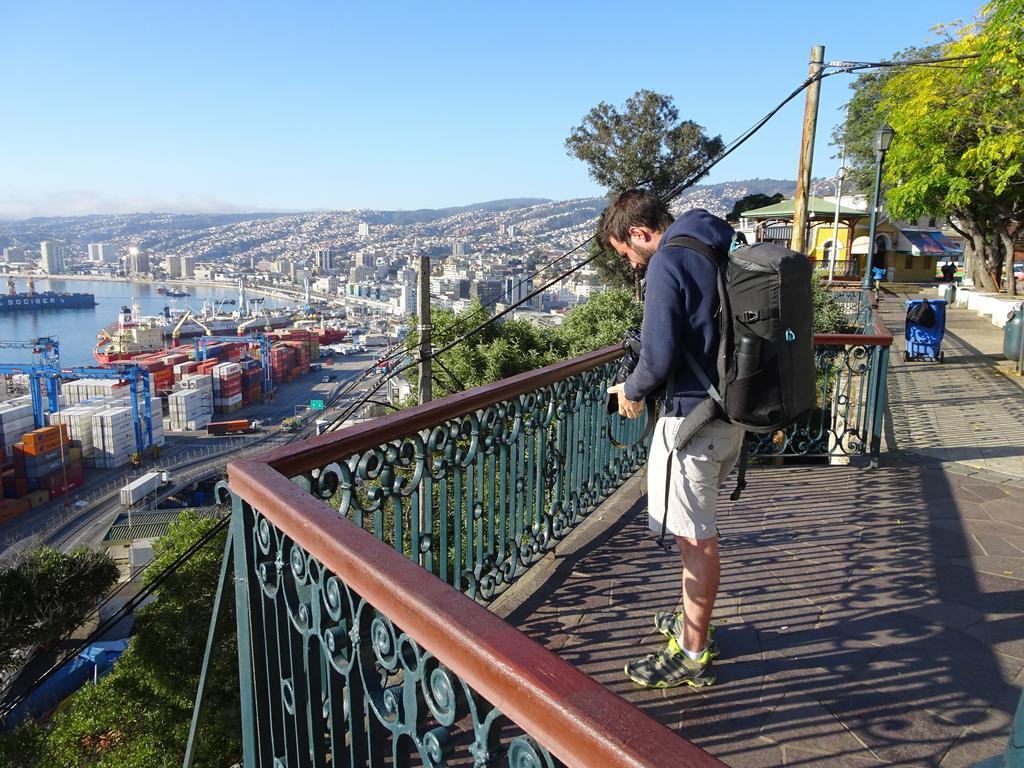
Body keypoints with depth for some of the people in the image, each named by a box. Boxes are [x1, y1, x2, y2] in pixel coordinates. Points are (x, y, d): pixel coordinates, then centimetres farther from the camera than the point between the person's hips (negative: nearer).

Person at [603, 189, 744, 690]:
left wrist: (632, 390, 0)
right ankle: (695, 622, 38)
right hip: (730, 406, 10)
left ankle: (694, 655, 17)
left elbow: (660, 357, -20)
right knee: (699, 531, 22)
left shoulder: (668, 262, -16)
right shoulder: (718, 249, 12)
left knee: (695, 538, 2)